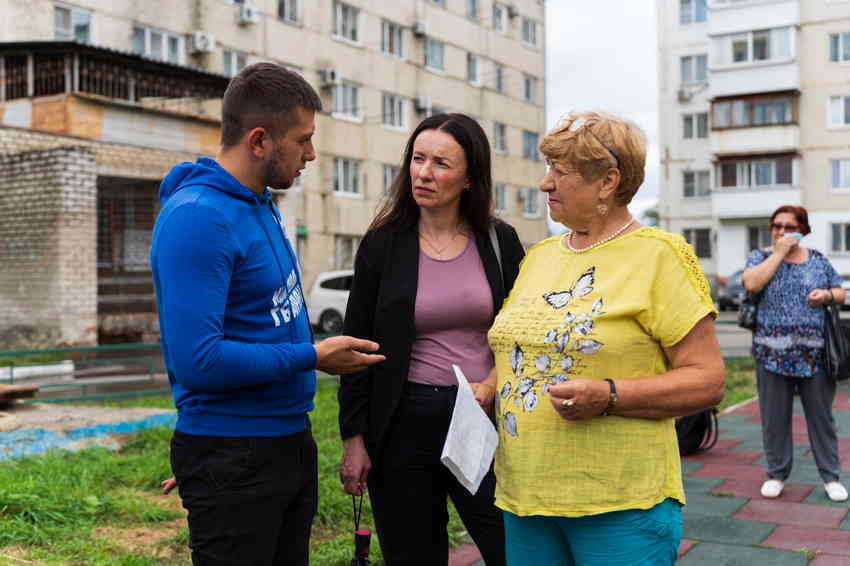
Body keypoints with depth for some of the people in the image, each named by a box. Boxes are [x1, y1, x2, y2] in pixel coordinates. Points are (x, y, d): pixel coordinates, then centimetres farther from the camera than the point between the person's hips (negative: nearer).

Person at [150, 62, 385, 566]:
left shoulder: (261, 203, 8)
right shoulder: (197, 217, -20)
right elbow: (197, 360, -26)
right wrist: (312, 357, -19)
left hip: (291, 441, 9)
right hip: (232, 457, -9)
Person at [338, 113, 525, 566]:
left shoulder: (500, 241, 3)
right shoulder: (383, 244, 1)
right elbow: (358, 348, 2)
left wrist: (492, 385, -10)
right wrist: (353, 439, -1)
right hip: (404, 425, 0)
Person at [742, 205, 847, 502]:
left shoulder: (818, 260, 11)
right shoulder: (760, 257, 5)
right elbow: (751, 283, -15)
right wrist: (779, 252, -11)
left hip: (815, 353, 1)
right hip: (773, 352, -1)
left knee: (821, 416, 7)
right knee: (774, 417, 6)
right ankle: (776, 474, 18)